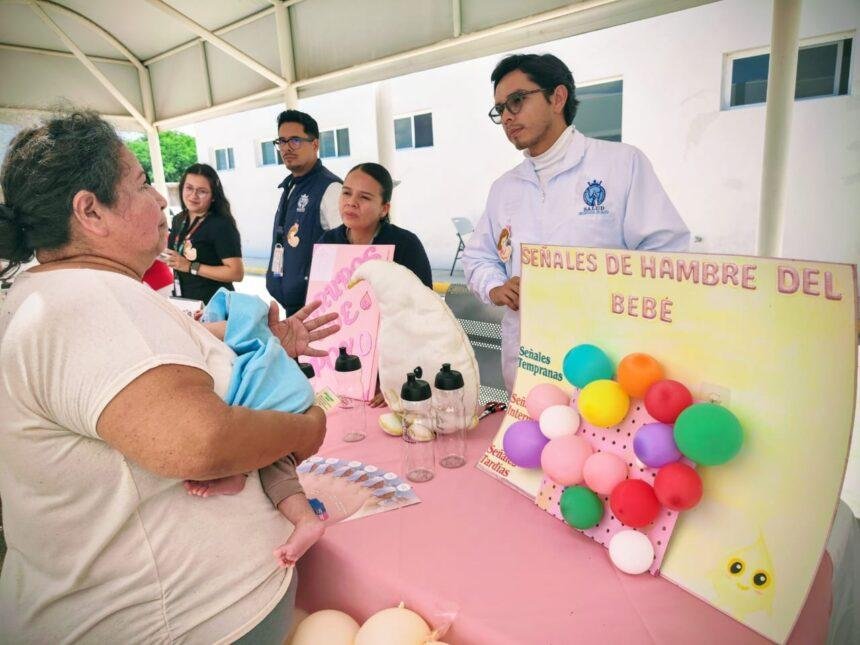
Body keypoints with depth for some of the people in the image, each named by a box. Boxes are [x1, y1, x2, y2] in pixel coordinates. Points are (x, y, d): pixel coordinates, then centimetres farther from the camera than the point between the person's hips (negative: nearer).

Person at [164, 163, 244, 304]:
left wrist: (190, 267, -23)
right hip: (182, 301, 7)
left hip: (214, 304, -7)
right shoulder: (178, 220, 4)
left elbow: (237, 273, -24)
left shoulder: (221, 225, -18)